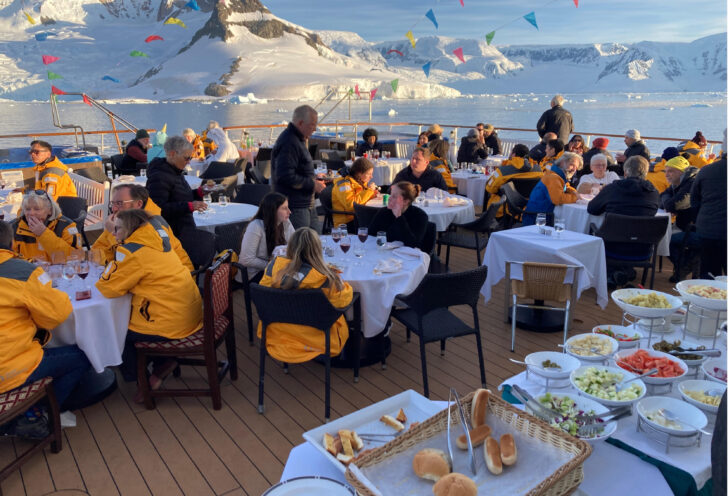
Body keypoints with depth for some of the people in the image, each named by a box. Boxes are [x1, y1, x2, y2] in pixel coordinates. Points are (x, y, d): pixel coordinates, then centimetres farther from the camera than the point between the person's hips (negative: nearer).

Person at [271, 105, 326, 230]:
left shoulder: (298, 139, 17)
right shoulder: (288, 143, -19)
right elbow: (286, 177, -25)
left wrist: (315, 179, 10)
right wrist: (312, 185, -17)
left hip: (307, 205, 11)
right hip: (295, 208, -11)